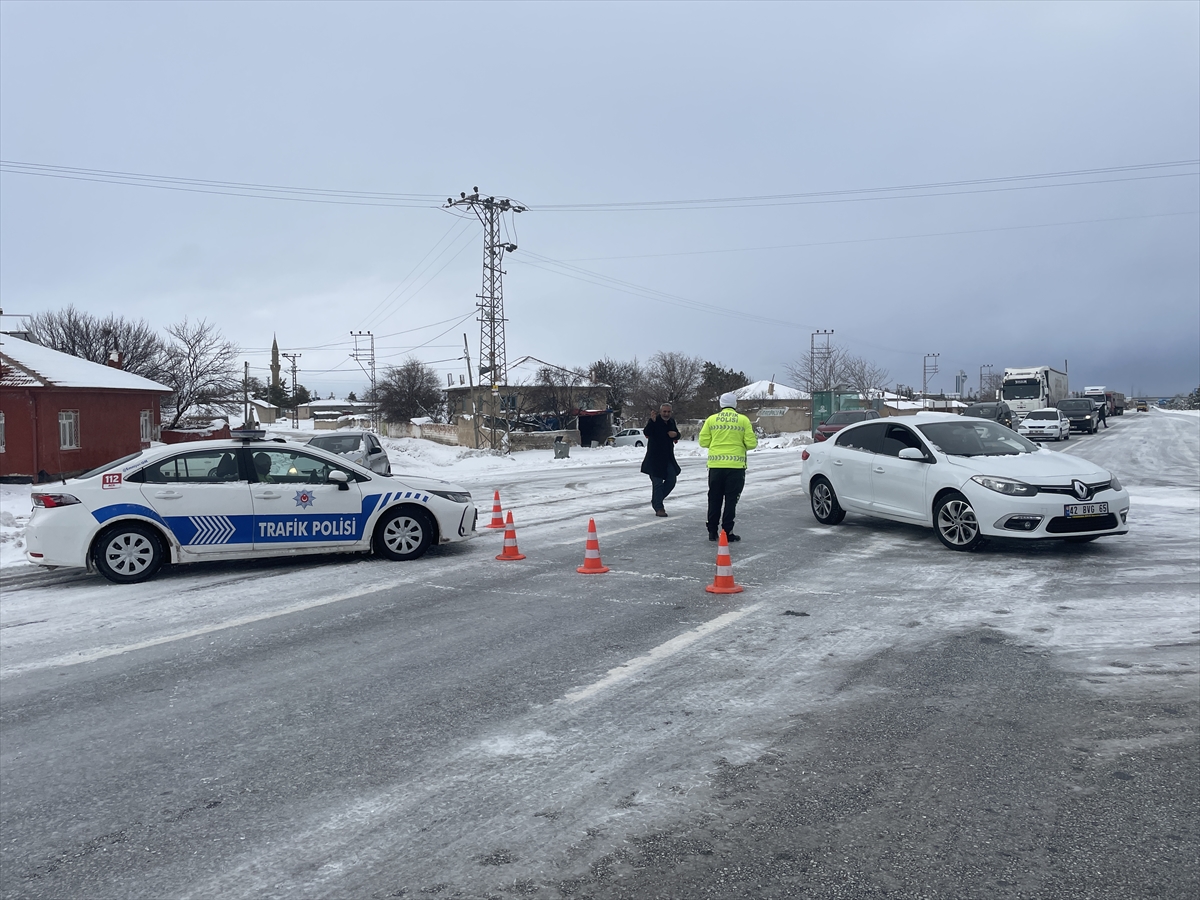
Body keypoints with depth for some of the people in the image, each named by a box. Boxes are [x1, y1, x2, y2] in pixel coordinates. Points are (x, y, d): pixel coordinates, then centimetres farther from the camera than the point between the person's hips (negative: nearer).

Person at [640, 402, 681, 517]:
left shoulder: (671, 422, 10)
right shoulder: (654, 421, -11)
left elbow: (677, 436, 23)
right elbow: (646, 433, -27)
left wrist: (675, 434, -2)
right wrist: (652, 422, -43)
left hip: (668, 458, 7)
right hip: (655, 458, -7)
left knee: (671, 480, 8)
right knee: (657, 482, -4)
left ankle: (656, 501, 25)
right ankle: (658, 508, 2)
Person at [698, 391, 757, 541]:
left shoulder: (711, 419, 3)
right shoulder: (743, 420, -1)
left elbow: (703, 441, 3)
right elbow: (751, 443, -3)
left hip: (715, 465, 2)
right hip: (735, 465, -2)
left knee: (714, 499, 11)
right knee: (731, 499, 4)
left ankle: (712, 531, 14)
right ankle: (727, 532, 3)